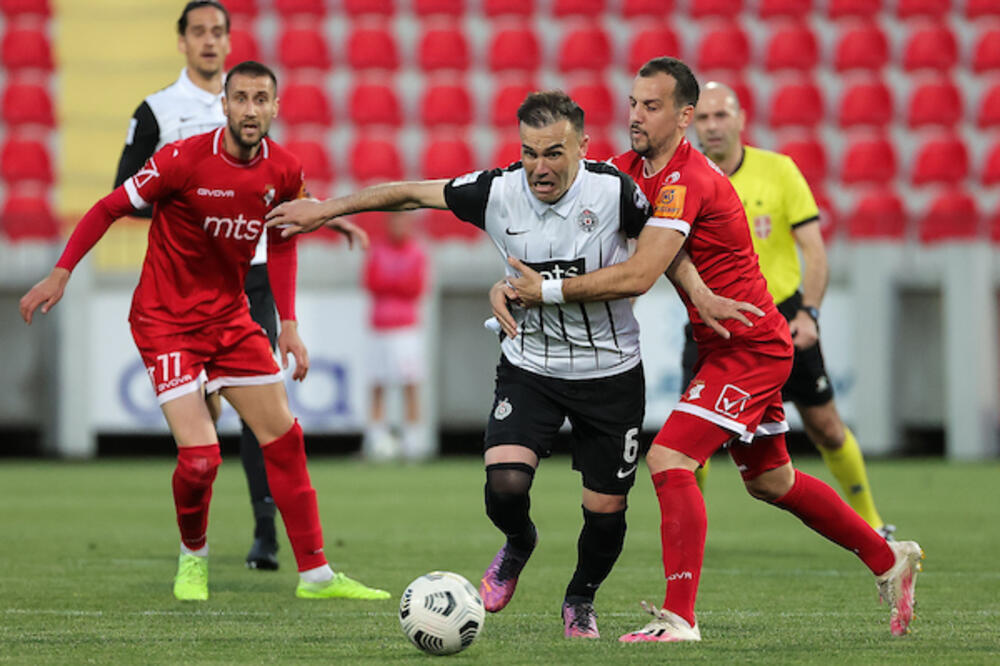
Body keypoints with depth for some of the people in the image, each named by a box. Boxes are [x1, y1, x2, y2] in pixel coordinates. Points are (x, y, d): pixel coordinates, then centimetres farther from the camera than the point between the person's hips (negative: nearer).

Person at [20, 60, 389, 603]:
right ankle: (192, 556, 16)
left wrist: (288, 324, 6)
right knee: (200, 457, -15)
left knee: (284, 438, 4)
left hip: (230, 317, 6)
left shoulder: (284, 172, -4)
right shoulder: (183, 160, -20)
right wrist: (60, 273, -12)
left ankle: (315, 574, 13)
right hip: (166, 322, -5)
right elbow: (109, 208, -9)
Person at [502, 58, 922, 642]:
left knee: (669, 459, -20)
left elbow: (639, 276, -33)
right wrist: (518, 284, -7)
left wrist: (550, 291, -29)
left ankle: (679, 619, -21)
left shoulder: (687, 181, -25)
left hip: (750, 346, -10)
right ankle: (890, 560, 37)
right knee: (770, 480, 21)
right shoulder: (635, 168, 4)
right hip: (725, 345, 10)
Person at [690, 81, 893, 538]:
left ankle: (871, 524, 25)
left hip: (782, 315, 0)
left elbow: (814, 250, -7)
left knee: (825, 428, 8)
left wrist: (809, 313, -19)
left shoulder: (778, 170, -7)